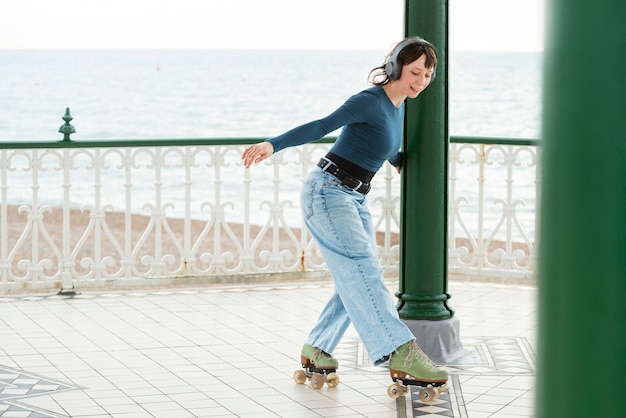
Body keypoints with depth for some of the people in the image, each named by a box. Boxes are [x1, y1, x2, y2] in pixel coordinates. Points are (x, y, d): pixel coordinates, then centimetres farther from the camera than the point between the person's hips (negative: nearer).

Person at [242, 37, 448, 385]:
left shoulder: (400, 109, 13)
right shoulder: (370, 101, -14)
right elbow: (322, 126, -24)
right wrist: (272, 145, -34)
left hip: (356, 200, 10)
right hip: (328, 191, -10)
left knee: (360, 281, 4)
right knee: (363, 269, -20)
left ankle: (316, 349, 15)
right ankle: (402, 354, -30)